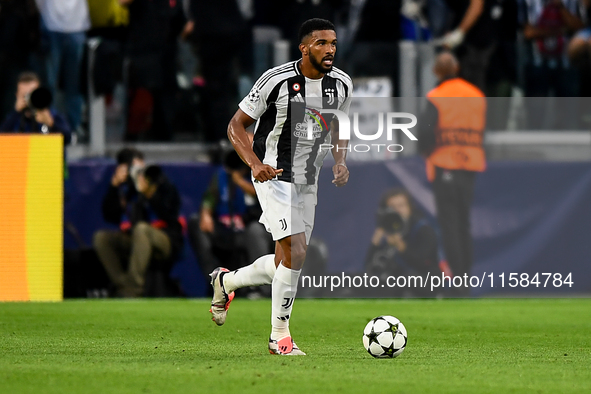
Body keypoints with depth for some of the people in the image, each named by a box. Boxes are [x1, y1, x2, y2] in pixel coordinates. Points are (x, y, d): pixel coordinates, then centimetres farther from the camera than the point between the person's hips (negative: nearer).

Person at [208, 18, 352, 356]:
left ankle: (226, 281, 37)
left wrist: (340, 161, -1)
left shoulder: (341, 84, -1)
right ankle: (280, 335, -5)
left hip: (308, 182, 6)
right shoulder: (277, 81, -17)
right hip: (274, 176, -6)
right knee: (295, 253, -19)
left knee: (285, 266, 10)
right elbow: (236, 125, -9)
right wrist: (255, 163, -25)